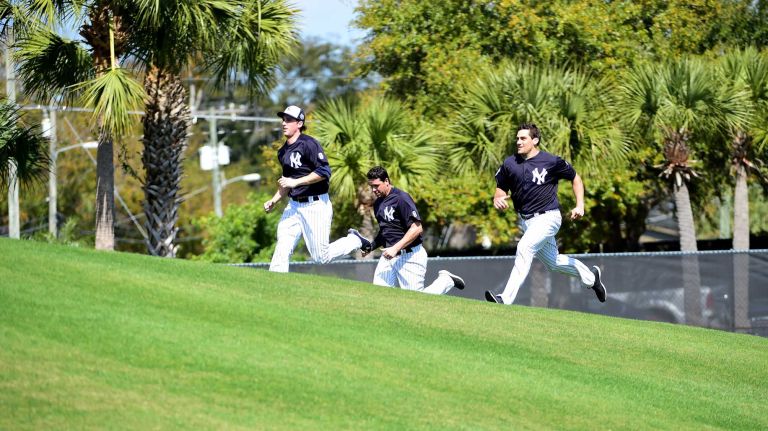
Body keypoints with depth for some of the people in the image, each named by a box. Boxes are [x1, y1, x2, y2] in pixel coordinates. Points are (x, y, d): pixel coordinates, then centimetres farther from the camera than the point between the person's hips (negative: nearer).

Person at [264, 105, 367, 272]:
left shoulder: (308, 144, -13)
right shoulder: (283, 152, 12)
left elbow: (324, 172, -22)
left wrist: (295, 182, -22)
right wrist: (274, 201, 12)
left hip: (316, 205, -7)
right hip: (293, 206, 7)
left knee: (321, 257, -2)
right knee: (281, 251, -6)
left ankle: (355, 240, 21)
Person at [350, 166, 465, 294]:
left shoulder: (401, 198, -14)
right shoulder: (378, 203, 14)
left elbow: (417, 229, -21)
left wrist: (395, 248, -25)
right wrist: (371, 246, 6)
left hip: (410, 255, -8)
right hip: (389, 254, 8)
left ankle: (446, 280, 16)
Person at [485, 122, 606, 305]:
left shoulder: (552, 162, -11)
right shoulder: (510, 164, 1)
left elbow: (575, 178, 2)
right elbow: (501, 187, 12)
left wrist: (580, 205, -8)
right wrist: (497, 199, -12)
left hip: (547, 217, -6)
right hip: (525, 220, 6)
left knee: (524, 248, -27)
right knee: (553, 261, 17)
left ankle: (506, 299, -31)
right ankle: (590, 276, 44)